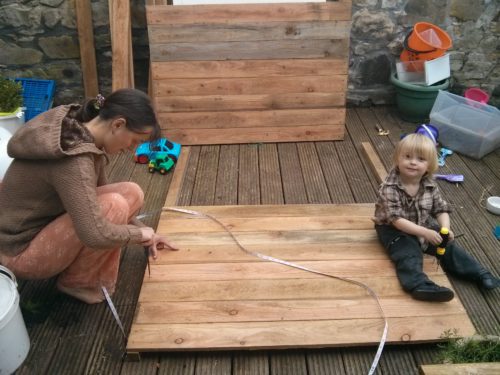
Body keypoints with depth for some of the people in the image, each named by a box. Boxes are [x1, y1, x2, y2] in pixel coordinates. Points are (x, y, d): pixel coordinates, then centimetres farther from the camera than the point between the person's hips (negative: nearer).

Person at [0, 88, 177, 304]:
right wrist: (139, 233, -17)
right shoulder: (73, 157, -31)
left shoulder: (85, 134, -3)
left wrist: (144, 233, 7)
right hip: (22, 252, -8)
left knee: (132, 194, -3)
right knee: (114, 206, -26)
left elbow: (98, 193, 11)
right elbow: (95, 235, -37)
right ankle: (77, 282, -3)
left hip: (47, 224, 8)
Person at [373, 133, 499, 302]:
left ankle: (479, 273, 11)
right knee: (409, 253, -28)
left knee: (448, 246, 1)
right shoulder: (390, 188, -27)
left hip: (423, 225, 6)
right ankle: (419, 285, -44)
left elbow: (441, 210, 0)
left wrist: (445, 228, -22)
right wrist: (424, 233, -38)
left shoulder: (430, 186, -9)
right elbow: (396, 219, -31)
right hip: (394, 229, -6)